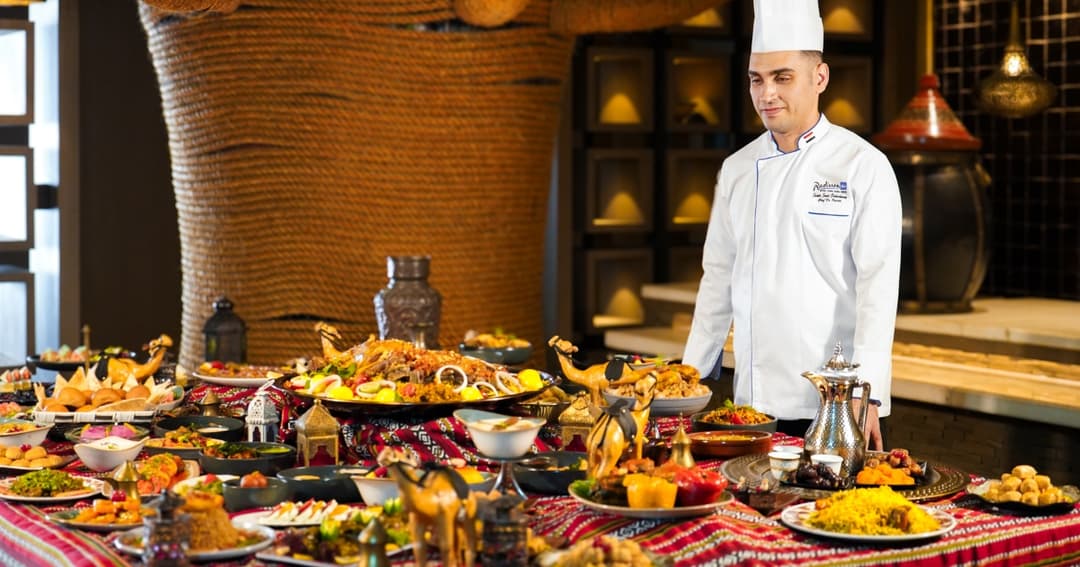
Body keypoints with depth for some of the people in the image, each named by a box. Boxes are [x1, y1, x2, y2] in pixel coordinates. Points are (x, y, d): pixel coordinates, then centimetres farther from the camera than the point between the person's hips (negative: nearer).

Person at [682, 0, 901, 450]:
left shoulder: (865, 167, -6)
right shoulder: (738, 169, 10)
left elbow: (878, 284, -12)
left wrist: (867, 392, -19)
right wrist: (690, 376, 12)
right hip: (752, 403, 5)